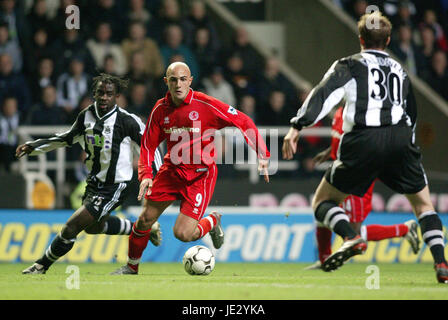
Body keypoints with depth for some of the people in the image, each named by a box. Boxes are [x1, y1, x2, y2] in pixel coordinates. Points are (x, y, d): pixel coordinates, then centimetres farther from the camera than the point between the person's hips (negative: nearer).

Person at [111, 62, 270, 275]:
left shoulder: (205, 105, -16)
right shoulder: (160, 109, -3)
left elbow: (243, 122, -12)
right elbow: (148, 145, 6)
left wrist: (262, 155, -18)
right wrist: (145, 175, -10)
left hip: (200, 175, -4)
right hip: (172, 170, 4)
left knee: (183, 234, -13)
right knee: (145, 220, 3)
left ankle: (212, 222, 21)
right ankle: (131, 267, 28)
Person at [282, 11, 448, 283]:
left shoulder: (349, 66, 13)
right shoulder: (400, 70, 25)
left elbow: (325, 94, -4)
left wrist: (297, 127, -12)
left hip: (363, 140, -3)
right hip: (400, 139, 3)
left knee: (323, 201, 10)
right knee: (423, 203, 19)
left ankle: (351, 238, -19)